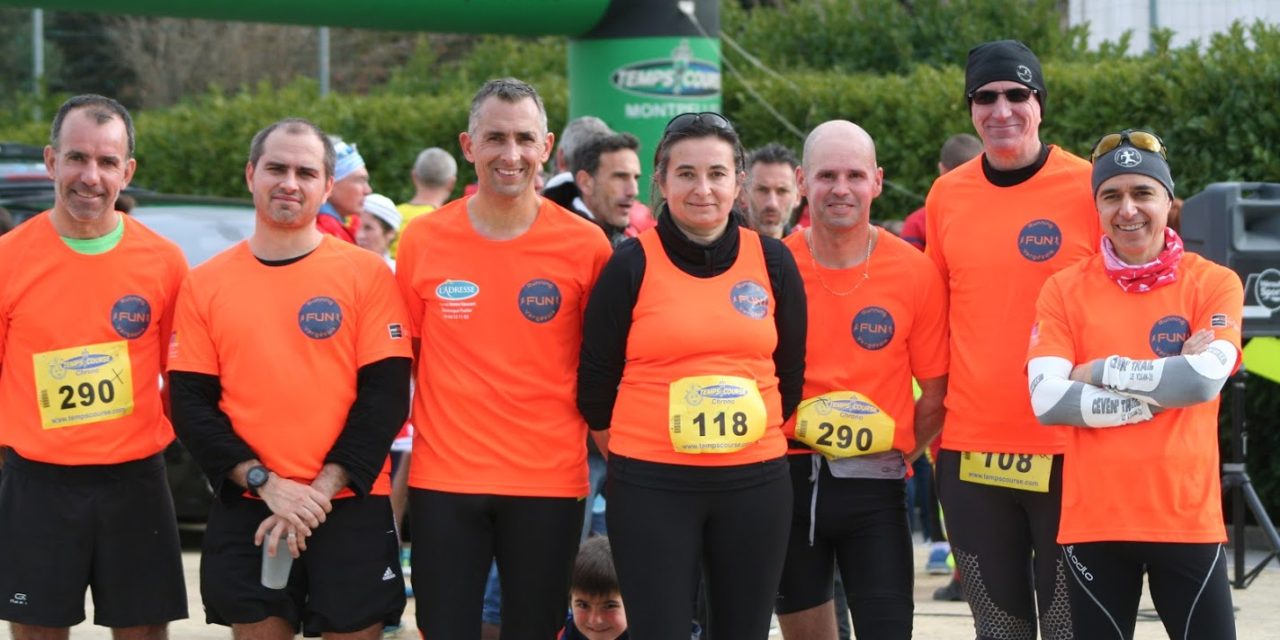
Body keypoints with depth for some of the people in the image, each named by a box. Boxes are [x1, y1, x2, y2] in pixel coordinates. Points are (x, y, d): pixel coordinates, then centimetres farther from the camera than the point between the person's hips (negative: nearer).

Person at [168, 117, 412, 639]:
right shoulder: (205, 283, 6)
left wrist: (322, 490, -13)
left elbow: (385, 396, -4)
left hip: (350, 509, -1)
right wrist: (265, 483, -11)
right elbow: (191, 404, 1)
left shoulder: (367, 273, 1)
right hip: (245, 512, 1)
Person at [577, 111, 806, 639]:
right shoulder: (631, 265, -3)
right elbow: (595, 383, 3)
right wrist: (632, 457, 8)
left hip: (755, 482, 3)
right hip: (651, 488, -2)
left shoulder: (772, 262, 4)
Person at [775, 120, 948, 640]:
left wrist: (899, 449, -3)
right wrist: (778, 434, -4)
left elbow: (936, 391, 3)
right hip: (786, 479, 1)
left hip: (874, 484, -1)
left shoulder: (916, 273, -4)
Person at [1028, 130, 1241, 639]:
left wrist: (1101, 372, -7)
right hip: (1093, 520, 1)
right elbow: (1047, 399, -9)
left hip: (1188, 518, -1)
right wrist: (1161, 391, -11)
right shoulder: (1064, 290, 4)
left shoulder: (1214, 284, 1)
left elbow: (1206, 379, -15)